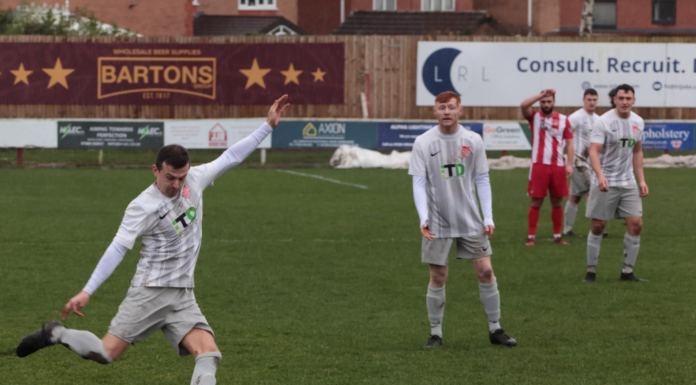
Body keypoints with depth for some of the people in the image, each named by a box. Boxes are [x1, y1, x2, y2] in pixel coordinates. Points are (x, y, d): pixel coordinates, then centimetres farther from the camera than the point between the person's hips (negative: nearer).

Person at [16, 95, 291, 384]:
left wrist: (268, 126, 8)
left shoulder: (195, 180, 3)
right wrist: (87, 291, -21)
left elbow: (231, 156, 10)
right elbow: (118, 249, -16)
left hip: (183, 298, 5)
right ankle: (57, 334, 20)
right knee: (106, 353, -7)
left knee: (209, 354, -16)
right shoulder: (142, 207, -13)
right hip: (149, 293, -5)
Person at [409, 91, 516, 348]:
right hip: (438, 223, -2)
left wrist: (488, 217, -3)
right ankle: (436, 334, 12)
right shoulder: (423, 143, -4)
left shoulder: (473, 141, 1)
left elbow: (482, 180, 4)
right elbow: (419, 183, -5)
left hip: (471, 221, 2)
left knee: (485, 271, -1)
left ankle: (495, 329, 11)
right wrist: (423, 218, -17)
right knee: (438, 278, 1)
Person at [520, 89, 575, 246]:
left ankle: (558, 236, 15)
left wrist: (569, 164, -3)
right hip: (539, 165, -2)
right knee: (536, 202, -2)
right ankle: (531, 237, 2)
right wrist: (542, 94, -19)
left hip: (558, 166, 2)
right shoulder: (534, 117, 5)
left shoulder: (563, 120, 8)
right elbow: (523, 105, -15)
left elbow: (570, 143, 7)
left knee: (557, 202, 7)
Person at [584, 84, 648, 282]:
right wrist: (600, 175, -36)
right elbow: (594, 151, -20)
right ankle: (591, 271, 11)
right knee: (598, 226, -1)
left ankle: (627, 271, 6)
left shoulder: (638, 122, 6)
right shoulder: (604, 122, -13)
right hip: (605, 183, -5)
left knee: (636, 223, -3)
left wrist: (641, 180, 12)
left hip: (628, 183, 5)